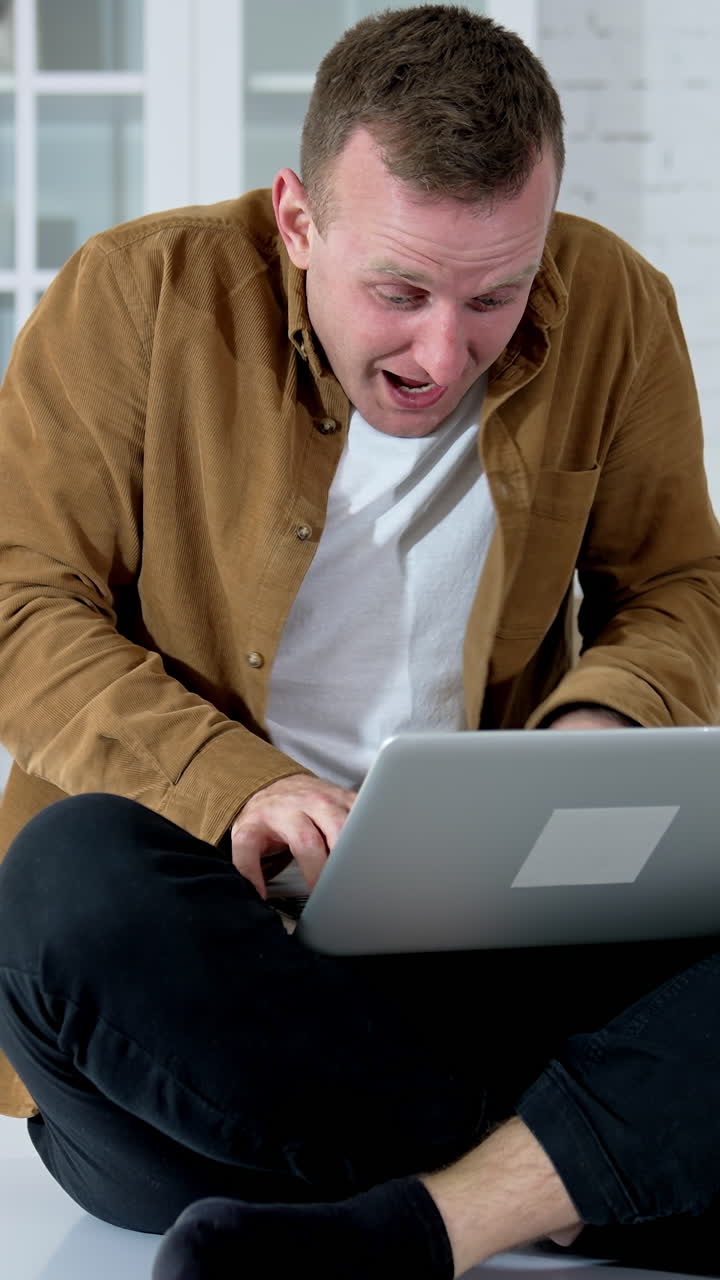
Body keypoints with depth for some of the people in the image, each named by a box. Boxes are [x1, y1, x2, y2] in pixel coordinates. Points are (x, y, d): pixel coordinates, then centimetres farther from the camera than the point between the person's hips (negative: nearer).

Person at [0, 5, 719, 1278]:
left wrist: (601, 723, -9)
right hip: (200, 909, -1)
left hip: (489, 917, 2)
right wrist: (233, 786, -21)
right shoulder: (134, 298, -3)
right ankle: (594, 1163, -26)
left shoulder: (615, 308, 4)